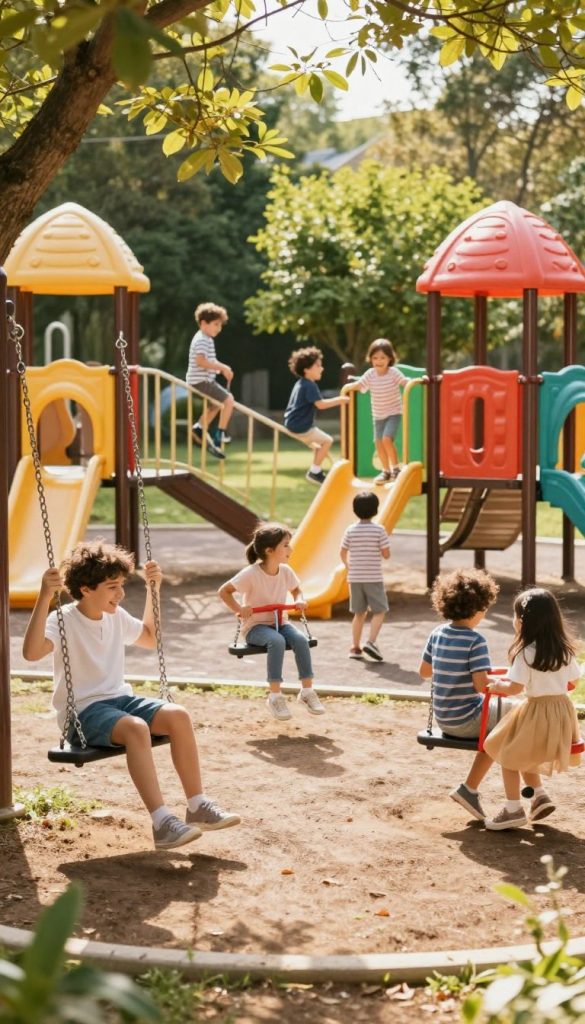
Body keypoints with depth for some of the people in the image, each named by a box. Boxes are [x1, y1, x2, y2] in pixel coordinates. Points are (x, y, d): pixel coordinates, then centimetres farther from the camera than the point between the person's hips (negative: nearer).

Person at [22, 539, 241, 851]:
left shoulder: (116, 617, 10)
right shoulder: (64, 620, -13)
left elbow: (151, 637, 29)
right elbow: (31, 652, -33)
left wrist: (153, 590, 19)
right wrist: (44, 598, -40)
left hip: (119, 699, 7)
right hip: (82, 712, -7)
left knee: (178, 715, -17)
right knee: (136, 728, -36)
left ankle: (198, 806, -9)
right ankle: (162, 823, -38)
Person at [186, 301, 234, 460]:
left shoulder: (207, 340, 17)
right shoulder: (202, 340, -17)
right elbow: (201, 361, -29)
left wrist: (223, 368, 9)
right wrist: (222, 367, -25)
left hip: (205, 380, 11)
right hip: (201, 381, -11)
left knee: (216, 404, 27)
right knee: (228, 400, -15)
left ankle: (199, 429, 32)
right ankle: (220, 434, -10)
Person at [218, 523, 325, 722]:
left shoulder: (286, 571, 1)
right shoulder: (251, 574, -16)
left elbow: (296, 589, 22)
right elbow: (224, 591, -9)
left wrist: (299, 600, 1)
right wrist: (238, 609, -22)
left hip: (279, 622, 5)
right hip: (255, 626, -5)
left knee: (300, 639, -28)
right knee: (277, 641, -38)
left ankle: (307, 691, -17)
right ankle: (275, 696, -29)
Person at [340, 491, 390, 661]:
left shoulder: (350, 530, -1)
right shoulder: (379, 530, -10)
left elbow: (343, 553, 5)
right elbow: (386, 554, -9)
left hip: (355, 578, 4)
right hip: (373, 577, -4)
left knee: (359, 613, 14)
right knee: (379, 611, 3)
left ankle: (355, 647, 14)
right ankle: (371, 642, -14)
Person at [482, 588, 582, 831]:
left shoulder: (526, 653, -17)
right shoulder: (565, 650, 2)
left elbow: (515, 688, -21)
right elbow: (574, 681, 11)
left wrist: (495, 686, -3)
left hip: (537, 714, -7)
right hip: (563, 709, 7)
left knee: (509, 755, 8)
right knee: (524, 755, 26)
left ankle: (513, 809, 8)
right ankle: (540, 796, 21)